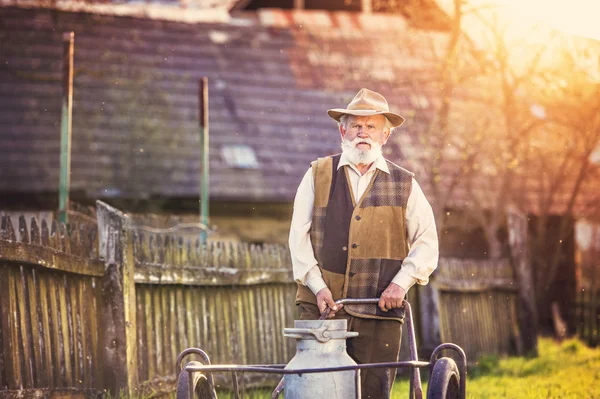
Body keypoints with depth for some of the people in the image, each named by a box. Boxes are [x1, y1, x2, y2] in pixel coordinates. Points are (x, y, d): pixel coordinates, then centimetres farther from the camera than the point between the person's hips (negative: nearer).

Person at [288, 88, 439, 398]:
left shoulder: (404, 185, 11)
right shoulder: (317, 176, 10)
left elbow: (427, 242, 9)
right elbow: (299, 235, 6)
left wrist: (402, 282, -6)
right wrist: (317, 285, -6)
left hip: (380, 312, 0)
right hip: (322, 306, 0)